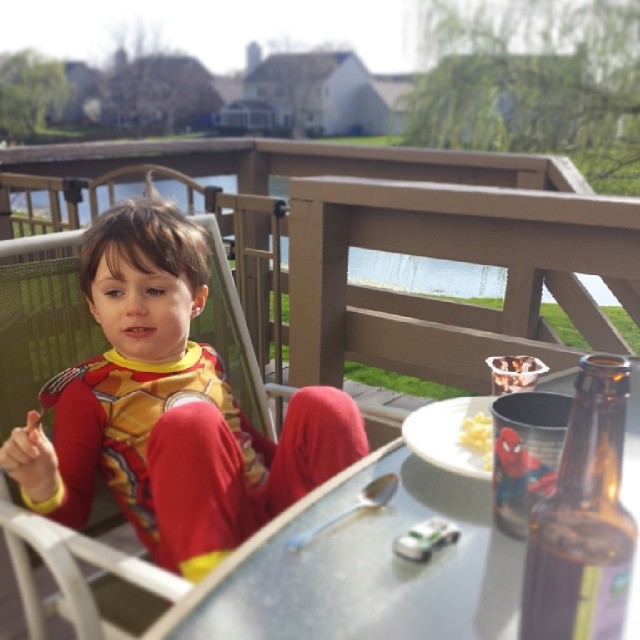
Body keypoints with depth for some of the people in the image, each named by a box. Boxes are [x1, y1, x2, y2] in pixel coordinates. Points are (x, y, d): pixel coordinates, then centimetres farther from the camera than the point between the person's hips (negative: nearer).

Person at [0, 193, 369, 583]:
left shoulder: (208, 362, 13)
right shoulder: (87, 391, 1)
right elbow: (71, 515, 3)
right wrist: (43, 488, -21)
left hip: (279, 506, 5)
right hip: (205, 547, -5)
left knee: (322, 403, -13)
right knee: (189, 423, -29)